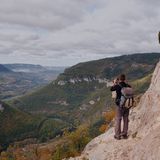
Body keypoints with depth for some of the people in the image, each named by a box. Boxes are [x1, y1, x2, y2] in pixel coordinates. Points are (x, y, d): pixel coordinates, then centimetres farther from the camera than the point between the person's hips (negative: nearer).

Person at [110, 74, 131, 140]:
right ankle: (124, 134, 23)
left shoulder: (117, 86, -14)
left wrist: (114, 83, 24)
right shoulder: (128, 86, -4)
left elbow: (111, 89, 6)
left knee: (118, 120, 7)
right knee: (126, 120, 14)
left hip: (120, 105, -4)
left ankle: (118, 135, 12)